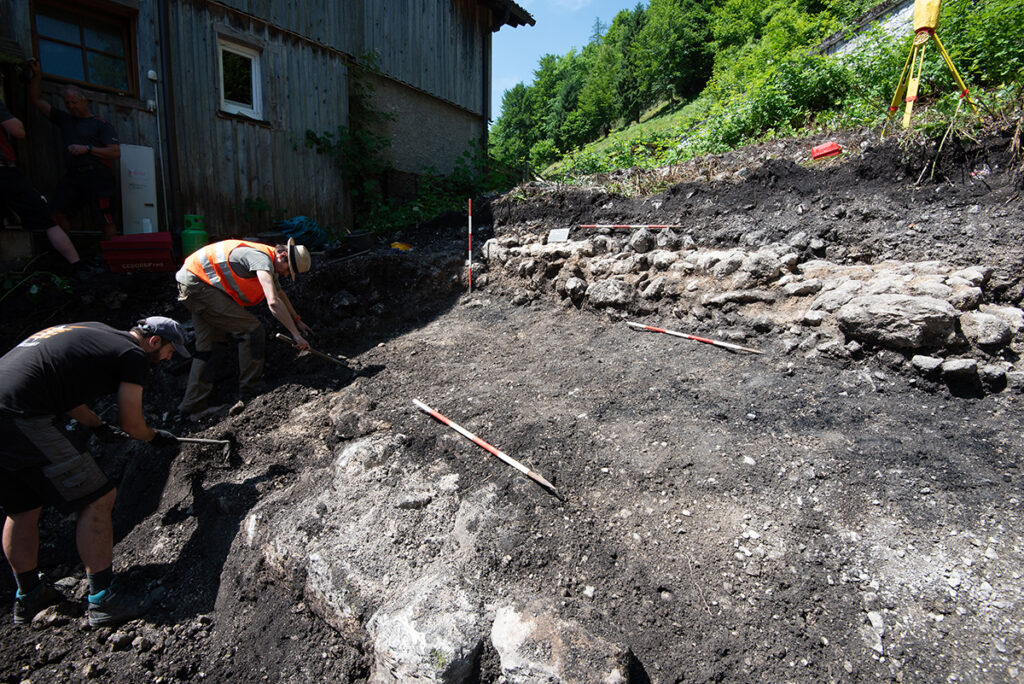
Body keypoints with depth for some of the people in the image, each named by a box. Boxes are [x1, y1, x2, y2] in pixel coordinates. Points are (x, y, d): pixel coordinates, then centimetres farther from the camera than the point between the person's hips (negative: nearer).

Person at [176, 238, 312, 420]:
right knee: (252, 330, -10)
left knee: (206, 345, 14)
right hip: (200, 284, -11)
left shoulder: (268, 263, 13)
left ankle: (191, 407, 19)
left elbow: (280, 294, 30)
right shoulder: (263, 259, -20)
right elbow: (273, 302, -32)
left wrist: (297, 320, 38)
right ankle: (250, 391, -1)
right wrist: (295, 334, -28)